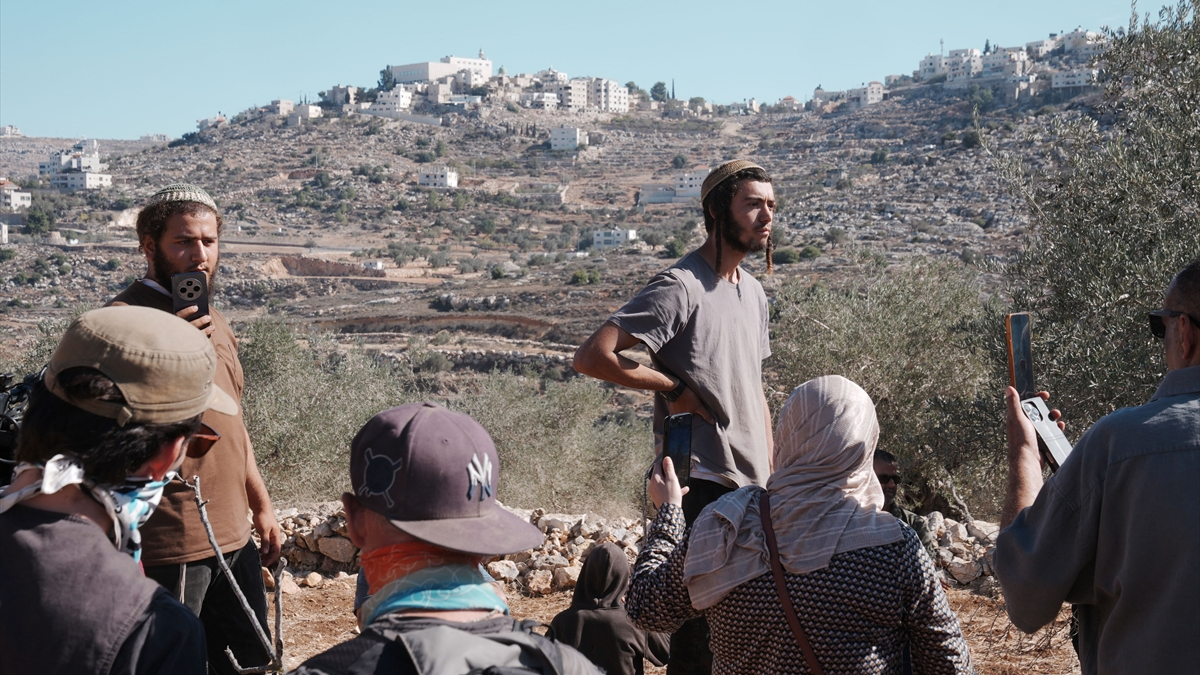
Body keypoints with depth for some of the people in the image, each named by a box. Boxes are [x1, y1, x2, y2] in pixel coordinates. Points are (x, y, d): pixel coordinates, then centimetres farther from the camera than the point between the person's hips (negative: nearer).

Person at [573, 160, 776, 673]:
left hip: (750, 488, 8)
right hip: (701, 482, -8)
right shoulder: (680, 287, -13)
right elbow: (591, 356, -20)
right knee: (700, 623, -8)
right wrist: (674, 388, -14)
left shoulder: (753, 292, 15)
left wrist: (770, 479, 18)